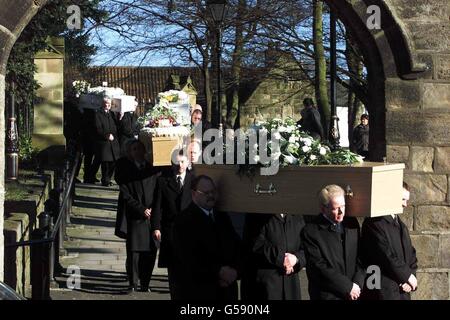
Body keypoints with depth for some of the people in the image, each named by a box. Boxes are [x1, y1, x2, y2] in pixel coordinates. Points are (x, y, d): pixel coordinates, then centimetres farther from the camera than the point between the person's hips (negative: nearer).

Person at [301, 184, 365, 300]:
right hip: (327, 295, -4)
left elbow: (360, 257, 10)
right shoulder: (311, 231, -9)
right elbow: (320, 267, -13)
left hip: (354, 294, 4)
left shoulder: (352, 223, 7)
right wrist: (348, 287, -12)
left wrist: (357, 284, -4)